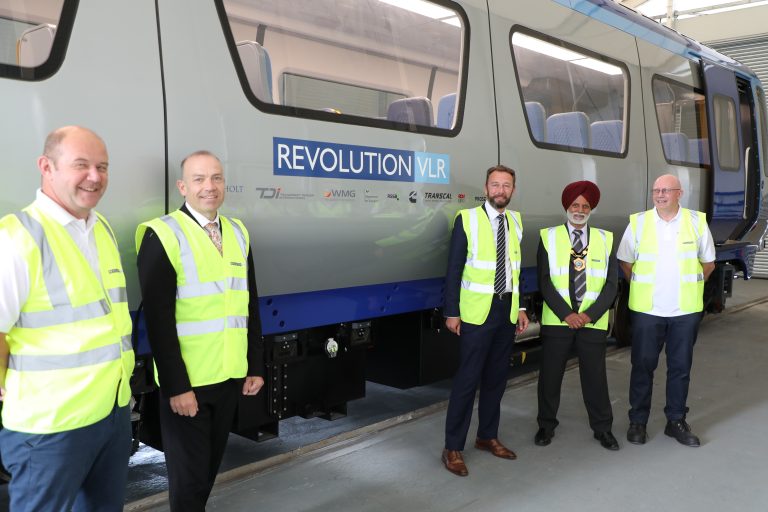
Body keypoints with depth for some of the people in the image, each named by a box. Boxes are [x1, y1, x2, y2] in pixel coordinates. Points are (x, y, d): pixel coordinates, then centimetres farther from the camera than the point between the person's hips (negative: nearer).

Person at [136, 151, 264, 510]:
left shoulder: (238, 233, 8)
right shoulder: (162, 235, -11)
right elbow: (158, 319, -15)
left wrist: (255, 366, 8)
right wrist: (176, 386, -18)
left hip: (229, 377, 6)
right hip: (185, 382, -6)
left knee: (210, 468, 20)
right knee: (189, 477, 6)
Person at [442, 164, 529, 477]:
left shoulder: (515, 221, 10)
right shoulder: (467, 219, -6)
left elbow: (516, 268, 15)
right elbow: (454, 270, -7)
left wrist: (520, 308, 11)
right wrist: (451, 313, -10)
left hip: (507, 310, 6)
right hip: (477, 311, -5)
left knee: (497, 377, 13)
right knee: (468, 378, -5)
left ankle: (487, 436, 29)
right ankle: (453, 448, 5)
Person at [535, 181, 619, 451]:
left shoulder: (605, 239, 7)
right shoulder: (548, 237, 2)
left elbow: (611, 284, 2)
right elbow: (544, 282, -4)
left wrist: (590, 314, -10)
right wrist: (566, 315, -13)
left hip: (593, 322, 1)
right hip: (557, 321, -1)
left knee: (595, 376, 7)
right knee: (550, 375, 7)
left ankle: (602, 428, 24)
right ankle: (546, 426, 24)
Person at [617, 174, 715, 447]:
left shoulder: (697, 221, 1)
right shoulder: (638, 222, -1)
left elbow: (708, 263, 11)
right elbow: (625, 261, 8)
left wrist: (690, 286, 9)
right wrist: (641, 287, 7)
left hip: (686, 311, 1)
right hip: (647, 310, -1)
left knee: (681, 367, 9)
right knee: (643, 366, 5)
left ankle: (676, 421, 22)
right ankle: (637, 421, 16)